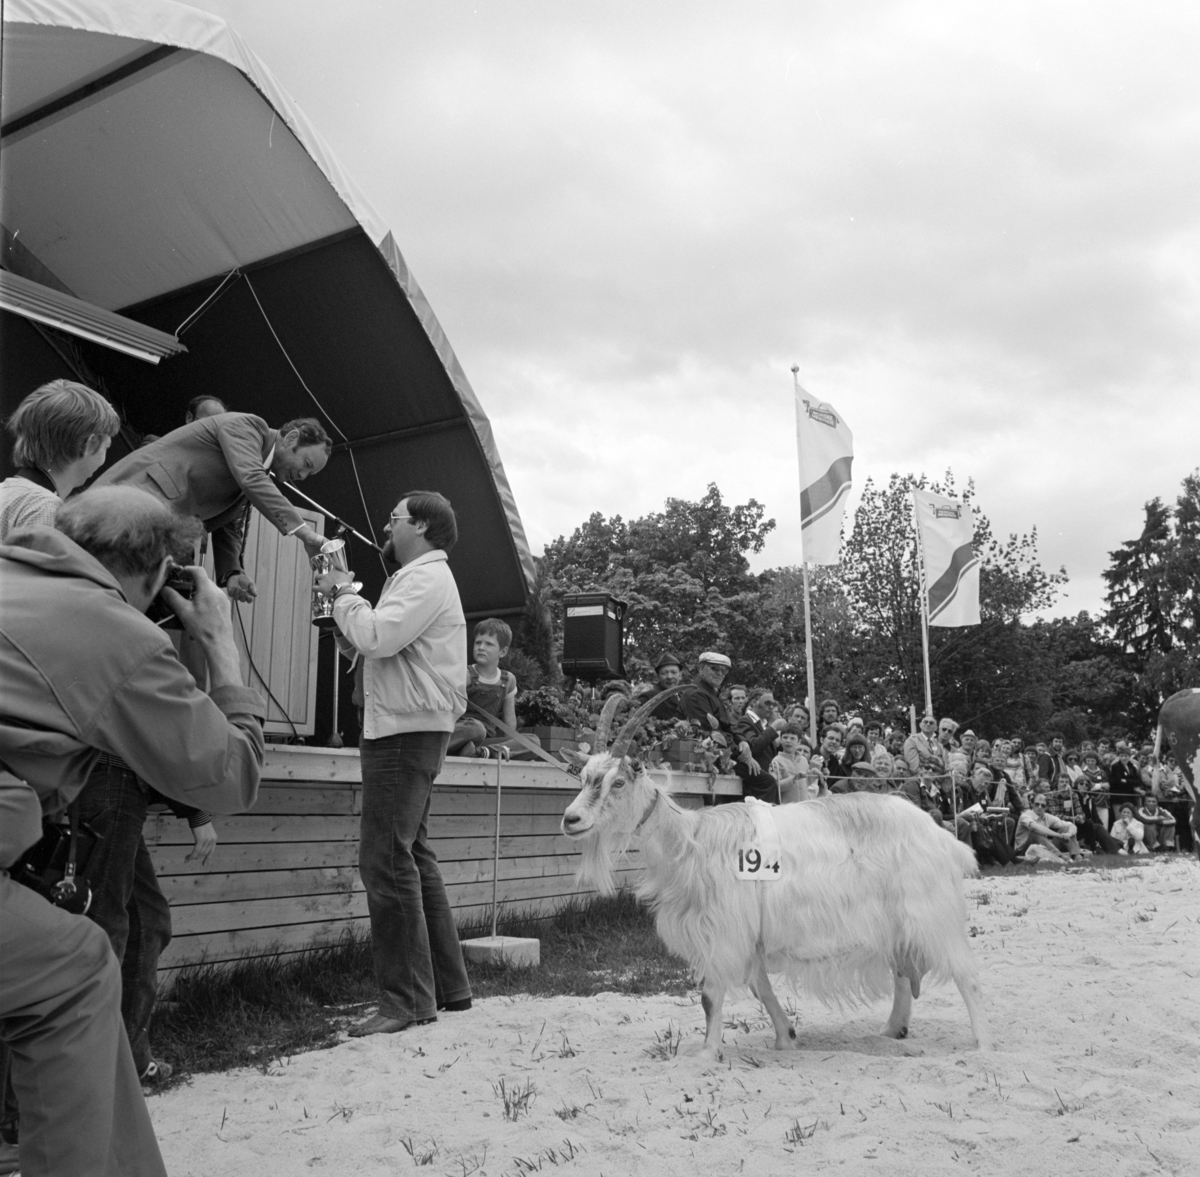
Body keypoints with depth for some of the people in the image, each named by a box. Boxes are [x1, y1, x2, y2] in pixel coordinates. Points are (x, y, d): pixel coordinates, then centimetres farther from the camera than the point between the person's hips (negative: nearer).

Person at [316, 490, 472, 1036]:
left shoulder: (427, 578, -10)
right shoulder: (419, 578, 23)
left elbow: (377, 638, -24)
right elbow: (368, 647, 18)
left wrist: (344, 593, -8)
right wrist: (345, 598, 5)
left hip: (409, 731, -11)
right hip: (405, 730, 11)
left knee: (387, 860, -11)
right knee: (413, 857, 14)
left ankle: (407, 1000, -6)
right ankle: (447, 985, 22)